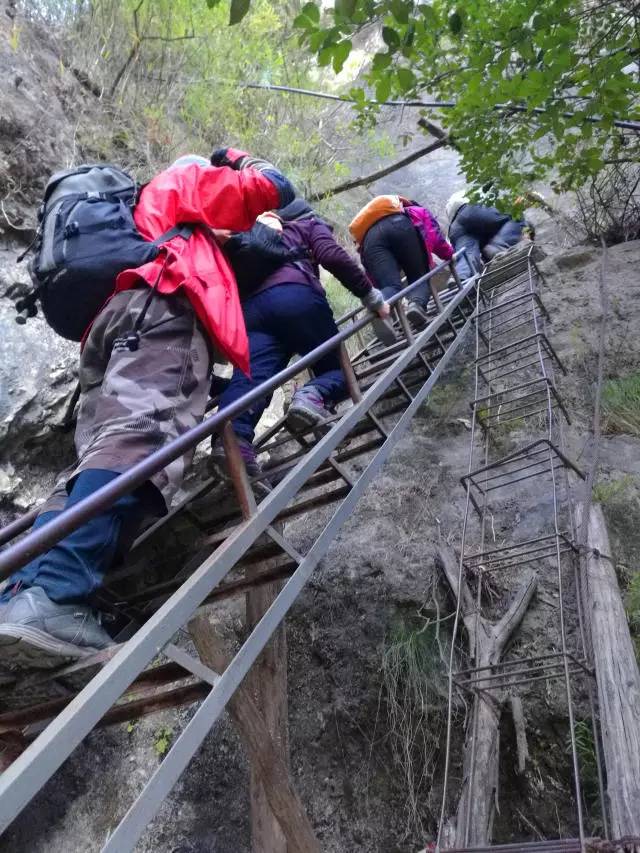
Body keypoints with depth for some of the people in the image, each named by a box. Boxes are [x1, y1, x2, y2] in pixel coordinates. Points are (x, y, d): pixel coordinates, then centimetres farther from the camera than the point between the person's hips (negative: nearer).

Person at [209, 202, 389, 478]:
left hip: (251, 307, 4)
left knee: (250, 377, -15)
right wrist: (371, 296, 9)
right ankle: (315, 395, -28)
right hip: (296, 296, -3)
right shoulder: (309, 224, 27)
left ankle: (232, 436, -45)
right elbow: (333, 257, 6)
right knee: (337, 367, 7)